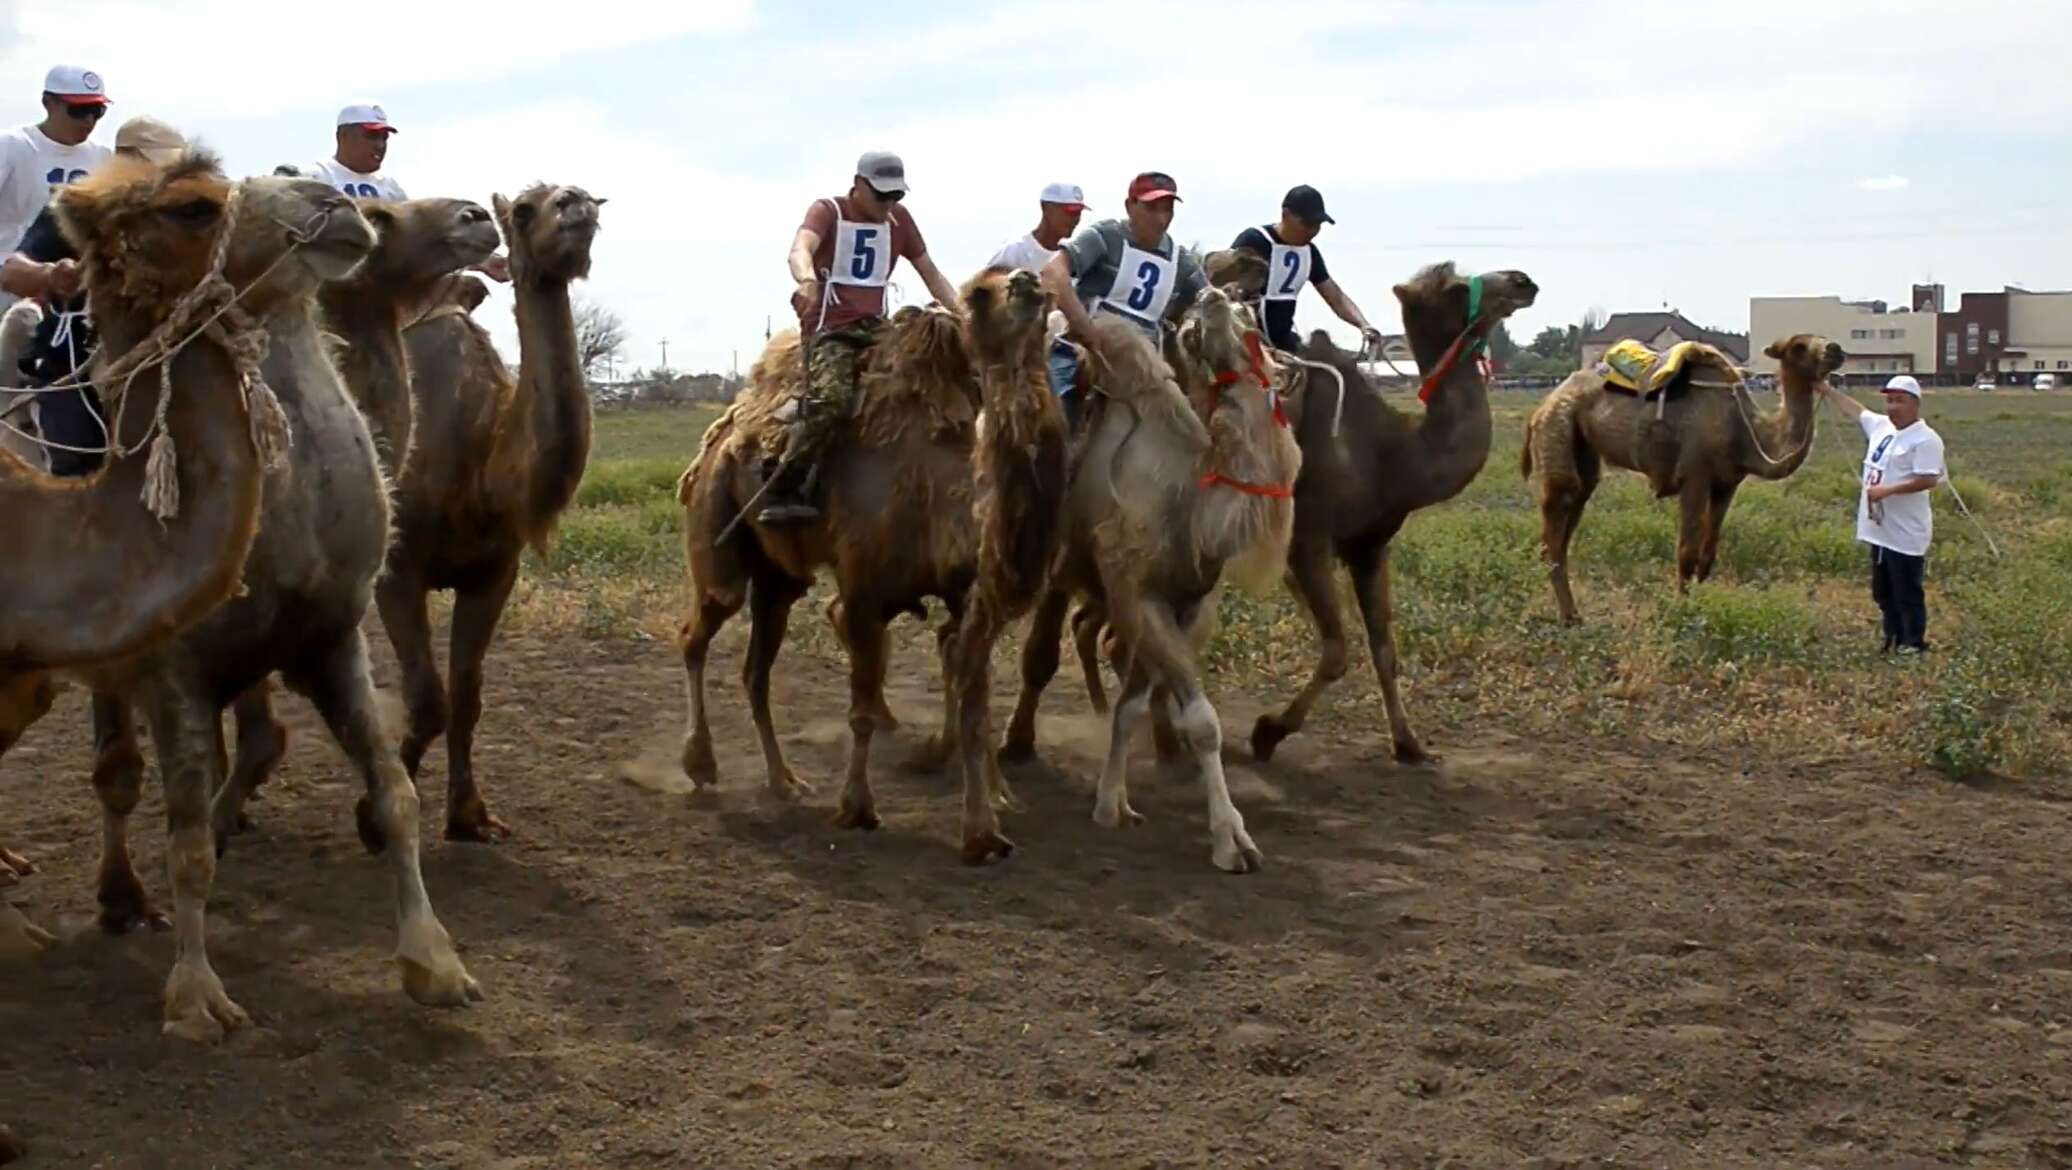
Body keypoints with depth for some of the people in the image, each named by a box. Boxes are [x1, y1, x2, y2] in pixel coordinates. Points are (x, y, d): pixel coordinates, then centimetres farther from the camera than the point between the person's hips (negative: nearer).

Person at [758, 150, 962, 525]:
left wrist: (961, 313, 2)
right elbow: (799, 251, -23)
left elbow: (930, 273, 18)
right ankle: (782, 494, -28)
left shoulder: (899, 219, 14)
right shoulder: (827, 212, -2)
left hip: (875, 328, 7)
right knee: (830, 401, -31)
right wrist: (807, 280, -48)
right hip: (829, 329, -6)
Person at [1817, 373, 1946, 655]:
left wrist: (1887, 490, -24)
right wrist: (1826, 390, 29)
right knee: (1882, 592, 18)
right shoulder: (1880, 425, 9)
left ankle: (1914, 644, 11)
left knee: (1907, 594, 1)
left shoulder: (1925, 439, -15)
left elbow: (1929, 480, -23)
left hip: (1905, 534, -9)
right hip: (1879, 529, 9)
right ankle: (1893, 639, 30)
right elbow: (1854, 409, 26)